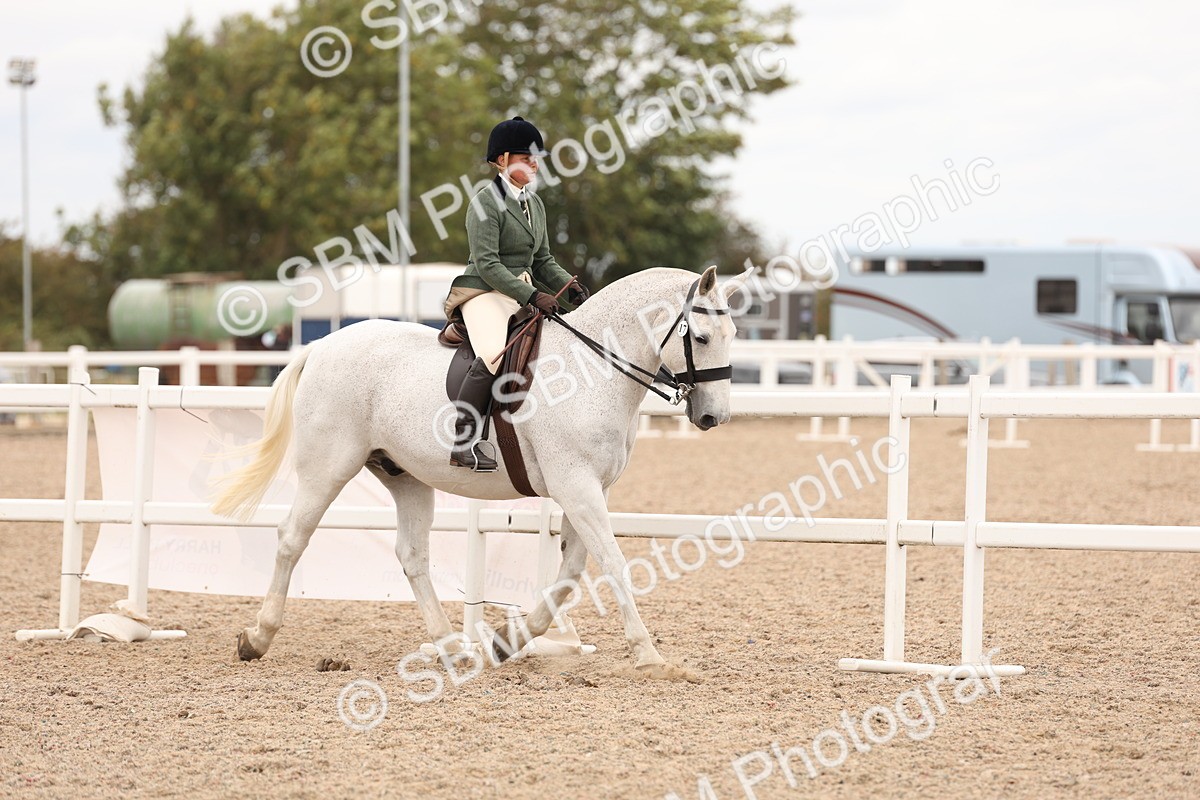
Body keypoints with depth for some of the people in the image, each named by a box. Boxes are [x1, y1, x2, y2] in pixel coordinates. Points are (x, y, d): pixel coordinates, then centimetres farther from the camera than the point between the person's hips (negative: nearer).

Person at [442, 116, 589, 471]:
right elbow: (487, 264, -18)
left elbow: (543, 262, 20)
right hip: (483, 294, -9)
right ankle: (463, 443, -32)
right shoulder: (485, 203, -10)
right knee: (493, 355, -34)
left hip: (524, 294, 9)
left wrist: (571, 287, 1)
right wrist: (532, 296, -25)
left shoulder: (534, 203, 16)